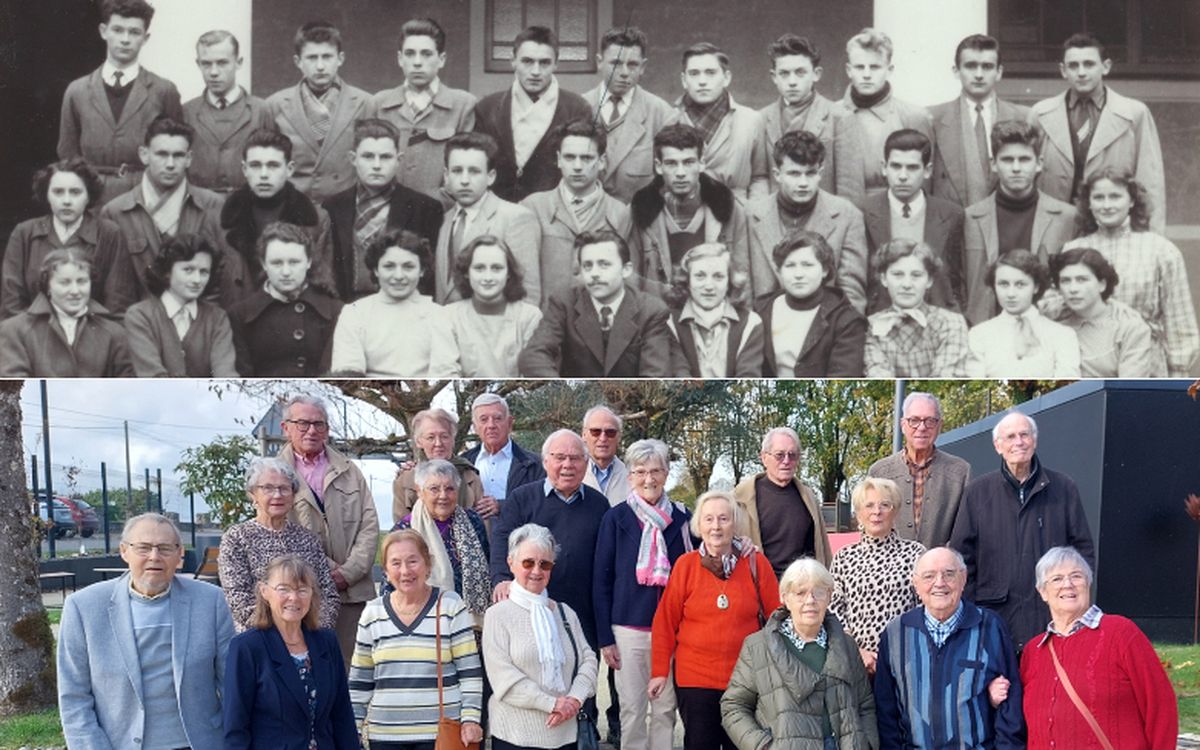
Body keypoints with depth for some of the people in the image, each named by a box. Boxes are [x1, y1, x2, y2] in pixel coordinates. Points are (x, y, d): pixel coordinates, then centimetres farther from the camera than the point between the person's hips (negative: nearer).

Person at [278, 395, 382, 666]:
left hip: (352, 590, 3)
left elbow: (369, 524, 9)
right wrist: (327, 572, -9)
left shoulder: (349, 471, 15)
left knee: (349, 669, 1)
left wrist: (349, 572, -5)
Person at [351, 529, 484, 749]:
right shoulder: (373, 614, 7)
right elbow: (359, 681, 13)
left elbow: (470, 672, -2)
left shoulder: (450, 606, -1)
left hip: (441, 732, -3)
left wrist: (470, 719, -11)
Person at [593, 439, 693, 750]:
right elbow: (601, 580, 1)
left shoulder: (682, 518, 4)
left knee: (665, 709, 6)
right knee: (632, 708, 4)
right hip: (628, 629, -1)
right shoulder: (616, 518, -1)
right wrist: (605, 638, -3)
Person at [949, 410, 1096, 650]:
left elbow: (1083, 549, 11)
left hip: (1051, 612, 0)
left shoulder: (1063, 488, 9)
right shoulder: (977, 491, 8)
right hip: (996, 612, 0)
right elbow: (961, 554, 8)